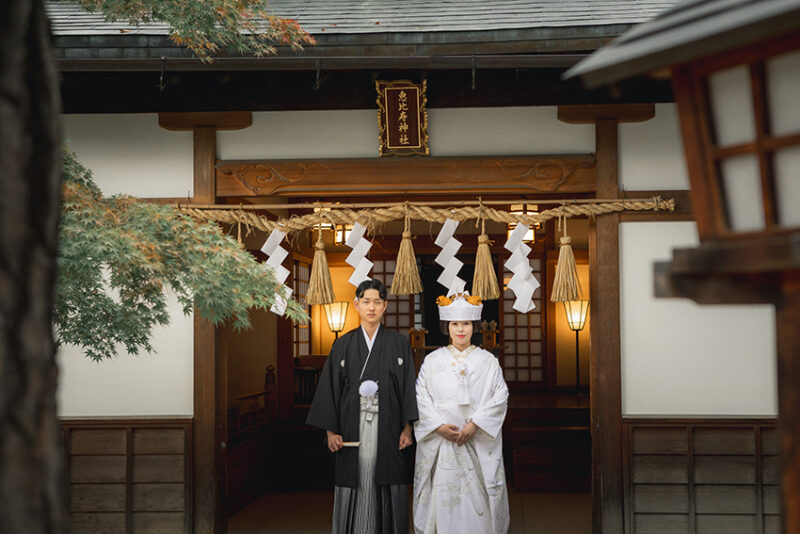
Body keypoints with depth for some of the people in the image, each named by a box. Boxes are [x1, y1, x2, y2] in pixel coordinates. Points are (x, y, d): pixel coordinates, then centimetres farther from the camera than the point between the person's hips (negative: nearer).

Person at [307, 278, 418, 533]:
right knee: (355, 490, 1)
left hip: (388, 427, -1)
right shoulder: (343, 345, 7)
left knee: (388, 491, 0)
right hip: (353, 429, 1)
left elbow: (409, 386, 3)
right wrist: (331, 430, -2)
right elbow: (330, 387, 5)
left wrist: (407, 427, -5)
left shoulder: (399, 344, 5)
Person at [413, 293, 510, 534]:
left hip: (479, 444, 0)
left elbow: (500, 397, -1)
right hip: (440, 442, 0)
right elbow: (421, 398, 2)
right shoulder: (432, 361, 7)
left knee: (478, 499, -3)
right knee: (442, 494, -3)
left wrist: (475, 424, -12)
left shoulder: (488, 361, 6)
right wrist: (440, 427, -11)